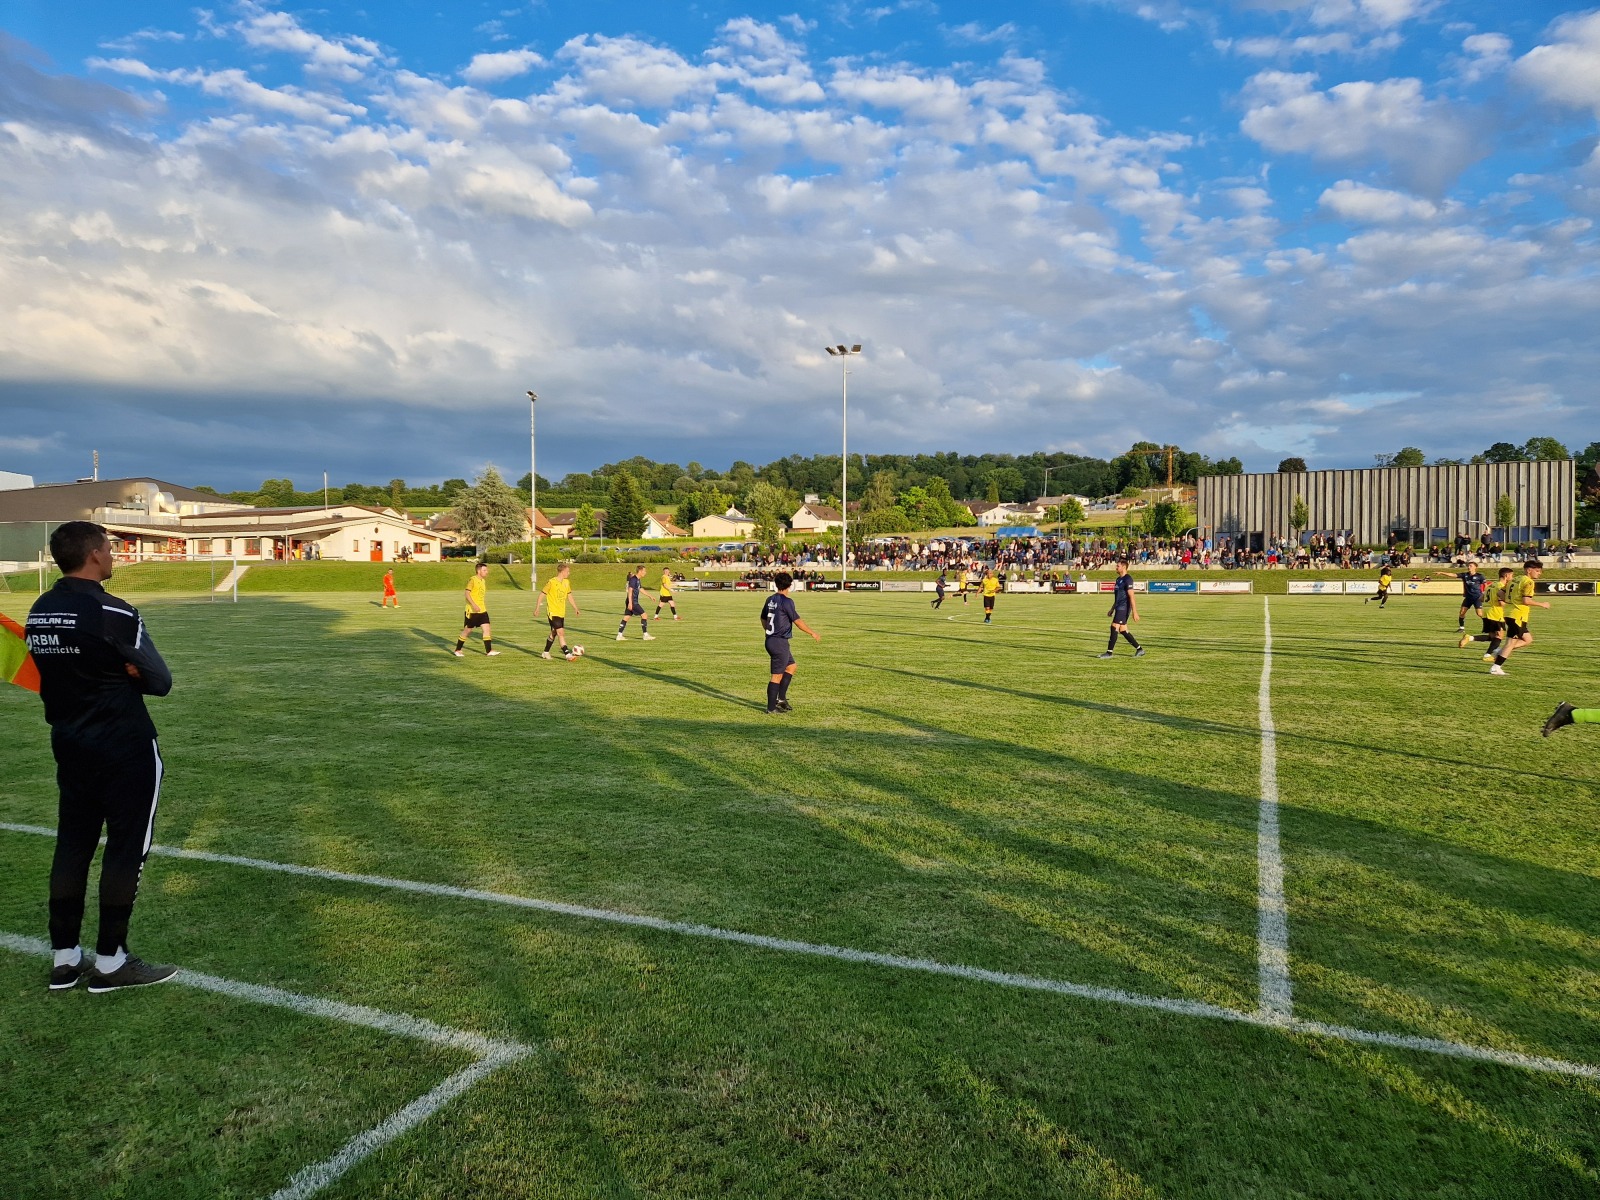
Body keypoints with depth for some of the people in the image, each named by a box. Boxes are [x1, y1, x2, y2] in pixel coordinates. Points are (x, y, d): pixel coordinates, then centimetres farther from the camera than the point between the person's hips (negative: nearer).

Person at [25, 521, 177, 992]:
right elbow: (160, 681, -13)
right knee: (126, 848, 2)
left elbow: (64, 672, 14)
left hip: (69, 745, 8)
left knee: (72, 845, 14)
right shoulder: (113, 613, -19)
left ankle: (64, 957, 21)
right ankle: (110, 961, 9)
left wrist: (112, 672, 1)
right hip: (125, 750, -8)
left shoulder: (39, 612, 5)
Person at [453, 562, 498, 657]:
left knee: (487, 628, -3)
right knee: (467, 630, 2)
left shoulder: (483, 581, 12)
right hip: (472, 611, -7)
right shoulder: (472, 580, -12)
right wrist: (474, 605, -27)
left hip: (482, 610, 7)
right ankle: (457, 650, 16)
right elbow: (467, 593, -19)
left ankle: (489, 651, -3)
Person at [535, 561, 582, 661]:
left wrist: (576, 608, 15)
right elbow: (542, 595, -8)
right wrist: (537, 609, -9)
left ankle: (545, 653, 29)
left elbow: (569, 596, 19)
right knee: (561, 633, -14)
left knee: (554, 633, 15)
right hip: (553, 613, -7)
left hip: (561, 613, 8)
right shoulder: (552, 582, -14)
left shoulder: (566, 582, 7)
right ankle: (568, 654, -17)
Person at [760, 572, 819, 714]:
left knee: (791, 666, 20)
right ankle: (771, 707, 2)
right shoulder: (786, 601, -15)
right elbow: (797, 621, -14)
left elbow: (763, 619, 22)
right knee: (777, 675, -3)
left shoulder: (770, 599, 10)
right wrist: (812, 633, -2)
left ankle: (781, 698, 18)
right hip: (780, 642, -9)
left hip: (770, 640, 9)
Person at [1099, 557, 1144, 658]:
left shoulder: (1127, 579, -13)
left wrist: (1134, 612, -22)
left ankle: (1109, 652, -8)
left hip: (1124, 608, -10)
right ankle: (1139, 649, 17)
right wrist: (1112, 610, 26)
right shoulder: (1118, 579, 17)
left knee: (1114, 627, -11)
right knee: (1122, 630, 9)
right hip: (1119, 608, 10)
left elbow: (1131, 596, -18)